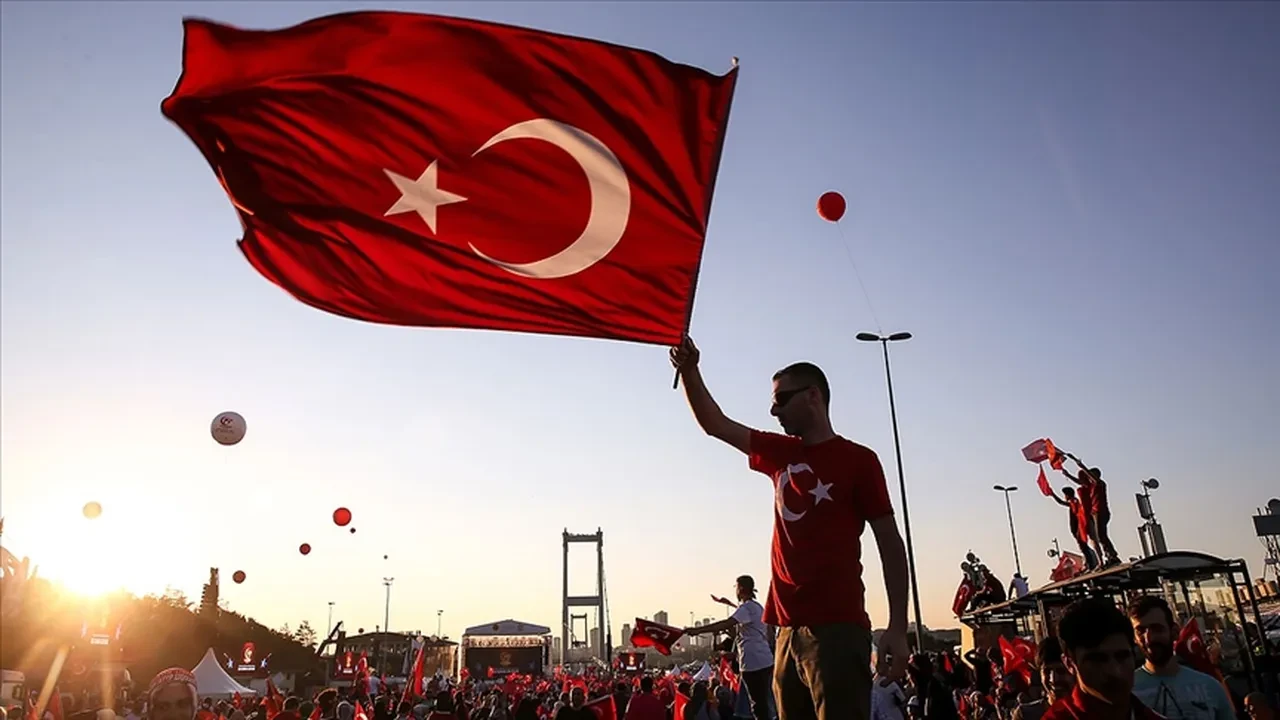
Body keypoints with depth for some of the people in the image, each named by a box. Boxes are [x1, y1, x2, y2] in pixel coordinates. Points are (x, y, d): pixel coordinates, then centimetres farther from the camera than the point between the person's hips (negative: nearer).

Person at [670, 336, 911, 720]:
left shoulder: (858, 460, -2)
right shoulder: (780, 454, 14)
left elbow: (890, 544, -2)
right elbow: (715, 424, 18)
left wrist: (898, 628, -7)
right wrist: (689, 370, 5)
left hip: (838, 627, -6)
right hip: (790, 627, 6)